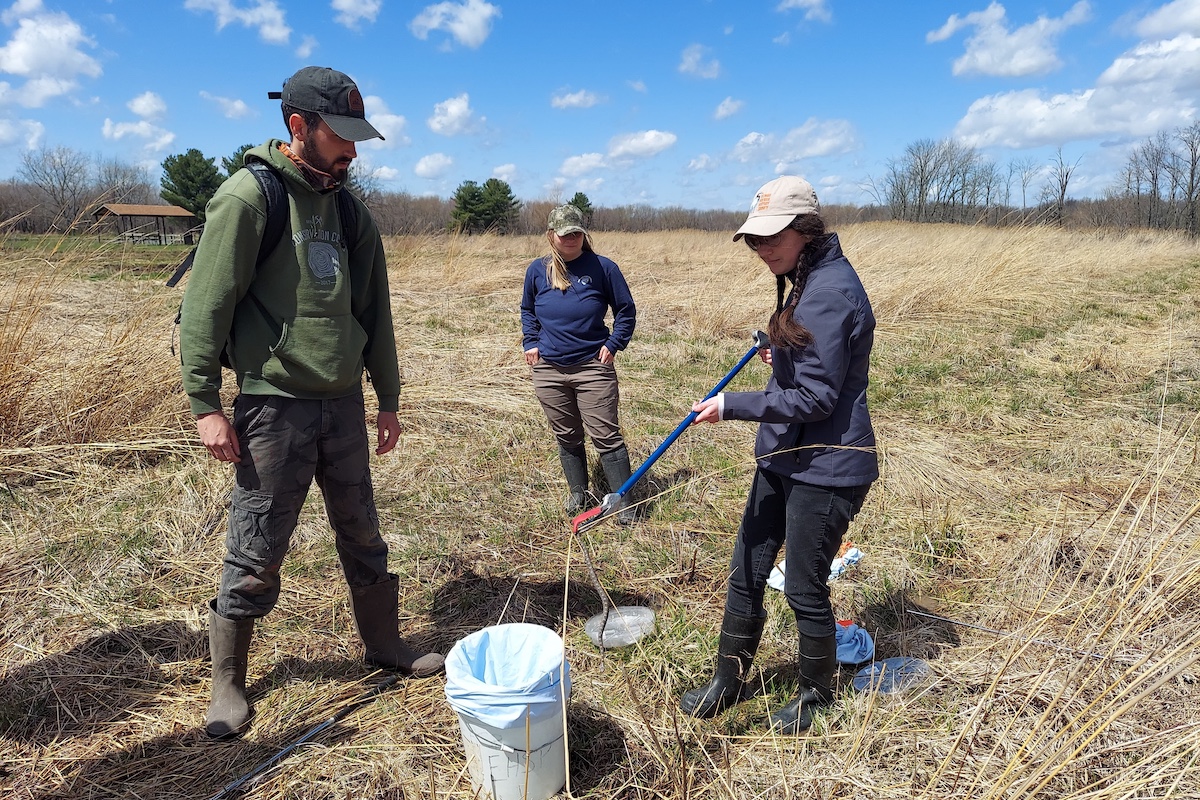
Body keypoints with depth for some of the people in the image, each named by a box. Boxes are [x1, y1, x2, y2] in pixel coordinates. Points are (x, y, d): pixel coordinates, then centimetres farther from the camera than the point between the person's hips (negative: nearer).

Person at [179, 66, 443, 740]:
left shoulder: (351, 211, 10)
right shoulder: (249, 197, -9)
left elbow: (375, 312, 14)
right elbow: (206, 305, -10)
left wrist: (389, 399, 15)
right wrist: (205, 403, -13)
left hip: (344, 402, 6)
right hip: (275, 403, -5)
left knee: (363, 535, 15)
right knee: (257, 554, 4)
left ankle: (385, 645, 33)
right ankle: (228, 682, 24)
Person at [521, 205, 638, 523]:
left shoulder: (602, 267, -5)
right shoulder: (537, 270, 4)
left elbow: (626, 310, 4)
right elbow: (527, 310, 21)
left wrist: (613, 344, -5)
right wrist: (531, 342, 7)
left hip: (593, 367, -3)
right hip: (548, 369, 3)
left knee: (606, 436, -2)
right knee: (566, 437, 15)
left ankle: (623, 501, 9)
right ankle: (577, 492, 32)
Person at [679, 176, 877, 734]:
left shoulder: (830, 294, -21)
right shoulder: (809, 282, 10)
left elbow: (816, 400, -23)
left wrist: (732, 406, -20)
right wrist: (783, 355, 24)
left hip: (824, 469, -10)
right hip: (784, 459, 10)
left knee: (804, 590, 7)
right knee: (745, 573, 15)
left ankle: (816, 697, 32)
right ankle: (728, 681, 33)